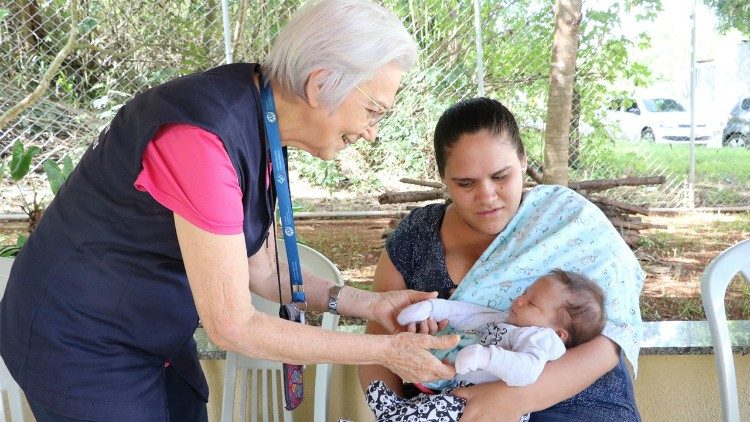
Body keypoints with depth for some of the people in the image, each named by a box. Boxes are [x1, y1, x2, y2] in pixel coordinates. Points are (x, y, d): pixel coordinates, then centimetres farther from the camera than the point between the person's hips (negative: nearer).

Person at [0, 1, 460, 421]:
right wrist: (385, 351, -20)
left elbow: (258, 269, 4)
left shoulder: (261, 125, -4)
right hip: (81, 347, -8)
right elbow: (233, 327, -27)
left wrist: (368, 304, -5)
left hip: (156, 336, 8)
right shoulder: (204, 136, -32)